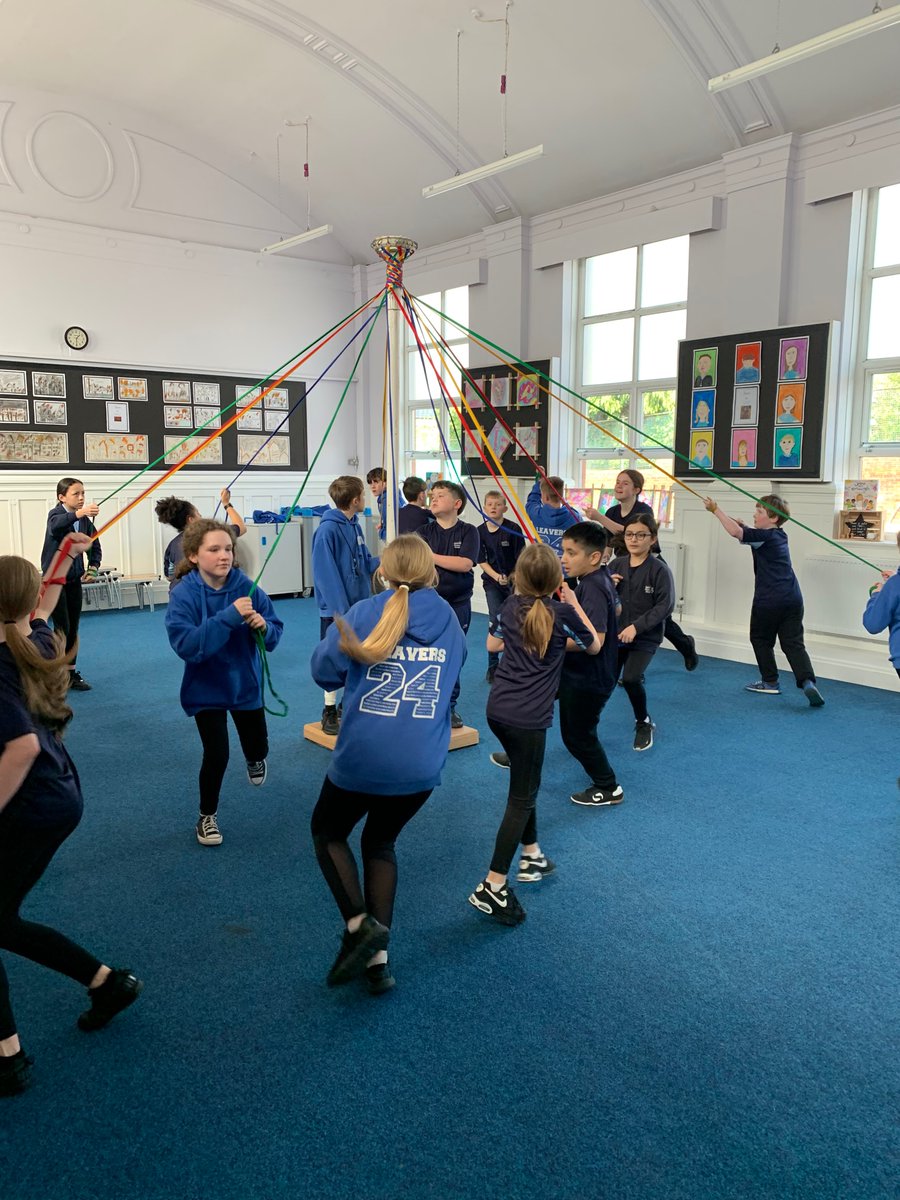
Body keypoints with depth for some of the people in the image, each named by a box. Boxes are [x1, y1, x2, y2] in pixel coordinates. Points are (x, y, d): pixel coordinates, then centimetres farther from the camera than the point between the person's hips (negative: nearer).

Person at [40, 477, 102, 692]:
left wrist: (93, 568, -11)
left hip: (74, 579, 5)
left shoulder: (86, 520, 1)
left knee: (73, 629, 9)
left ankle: (71, 673, 19)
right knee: (62, 628, -7)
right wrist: (78, 513, -58)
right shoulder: (56, 514, -14)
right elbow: (55, 526, -39)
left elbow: (95, 547, 9)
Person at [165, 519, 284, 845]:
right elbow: (185, 645, -31)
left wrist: (263, 626, -31)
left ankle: (255, 759, 56)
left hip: (245, 682, 3)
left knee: (257, 747, 15)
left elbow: (275, 633, -8)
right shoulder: (184, 594, -20)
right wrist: (228, 617, -38)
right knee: (216, 754, -8)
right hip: (206, 687, -3)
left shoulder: (245, 586, -13)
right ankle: (207, 816, 20)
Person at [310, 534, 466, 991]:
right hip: (422, 765, 4)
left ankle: (359, 925, 5)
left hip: (362, 757, -4)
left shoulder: (364, 613, -7)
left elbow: (324, 671, -4)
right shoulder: (450, 621, 5)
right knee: (381, 842, 25)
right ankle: (377, 958, 21)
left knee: (327, 832, 23)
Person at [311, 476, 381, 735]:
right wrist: (340, 608, -23)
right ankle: (330, 712, 18)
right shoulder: (328, 529, -18)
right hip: (336, 607, -8)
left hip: (359, 602, 8)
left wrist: (380, 564, -5)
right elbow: (326, 573, -21)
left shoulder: (355, 525, 7)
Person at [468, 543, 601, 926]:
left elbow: (492, 644, 23)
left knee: (525, 784, 24)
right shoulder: (563, 614, -7)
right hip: (528, 718, -6)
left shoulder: (510, 606, 6)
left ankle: (532, 857, 36)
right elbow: (594, 647, 11)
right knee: (521, 799, 1)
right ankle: (493, 887, -1)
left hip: (498, 709, 6)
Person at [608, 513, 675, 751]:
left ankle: (643, 723, 9)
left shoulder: (659, 569, -12)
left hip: (646, 636, -4)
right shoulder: (616, 565, 1)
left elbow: (665, 605, -16)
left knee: (631, 678, -17)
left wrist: (636, 626, -21)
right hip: (615, 633, 4)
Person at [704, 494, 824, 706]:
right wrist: (742, 525, 14)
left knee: (761, 639, 14)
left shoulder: (764, 536, -11)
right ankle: (808, 681, -14)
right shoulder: (779, 535, 16)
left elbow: (736, 532, -25)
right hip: (792, 599, 7)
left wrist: (716, 510, -19)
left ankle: (770, 682, 19)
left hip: (768, 600, -7)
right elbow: (750, 534, 32)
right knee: (793, 643, 4)